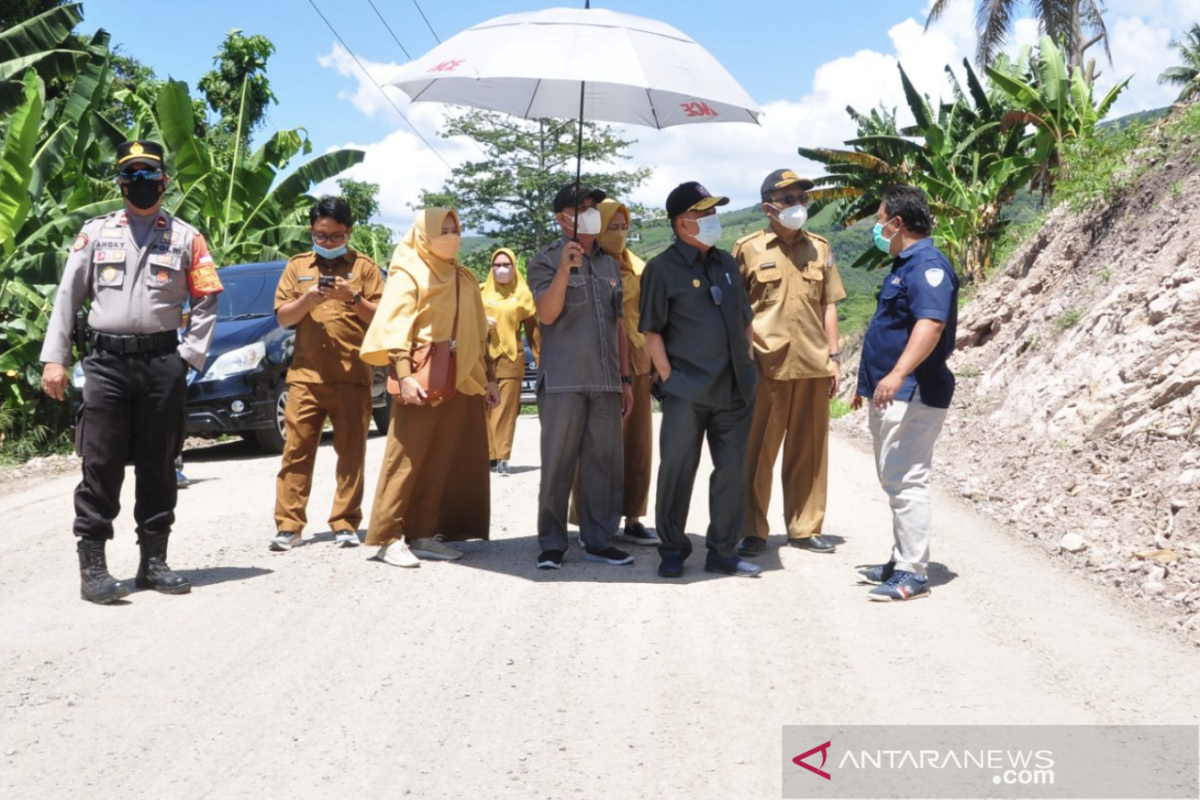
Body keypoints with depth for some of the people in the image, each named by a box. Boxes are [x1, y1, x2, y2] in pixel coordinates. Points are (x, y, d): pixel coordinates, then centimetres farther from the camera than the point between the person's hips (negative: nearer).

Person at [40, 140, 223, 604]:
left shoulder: (185, 237, 9)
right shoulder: (95, 232, 10)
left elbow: (206, 302, 7)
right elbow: (67, 298, 8)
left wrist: (190, 354, -4)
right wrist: (54, 358, 1)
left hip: (163, 362, 0)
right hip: (107, 361, 0)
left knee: (158, 466, 6)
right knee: (101, 464, -3)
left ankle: (153, 561, 15)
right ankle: (92, 565, 1)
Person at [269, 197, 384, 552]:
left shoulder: (364, 266, 8)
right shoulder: (297, 266, 14)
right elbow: (283, 317, 9)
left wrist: (353, 298, -13)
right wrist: (308, 299, -9)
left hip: (352, 376, -1)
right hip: (305, 375, 1)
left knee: (351, 452, 0)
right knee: (296, 451, -1)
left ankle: (345, 524, 6)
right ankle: (288, 525, 2)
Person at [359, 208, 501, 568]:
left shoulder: (464, 278, 18)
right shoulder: (408, 274, 0)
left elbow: (478, 333, 21)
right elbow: (395, 329, -9)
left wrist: (488, 377, 16)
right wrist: (404, 376, -20)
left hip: (463, 382, 6)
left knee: (444, 463, 4)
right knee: (407, 458, -6)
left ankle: (424, 534, 10)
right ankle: (388, 538, -2)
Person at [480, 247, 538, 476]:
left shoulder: (523, 294, 8)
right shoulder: (481, 291, 12)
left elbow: (532, 330, 7)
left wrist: (540, 360, 2)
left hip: (511, 358, -1)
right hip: (483, 356, 1)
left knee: (506, 410, -5)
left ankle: (503, 457, -3)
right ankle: (489, 455, 2)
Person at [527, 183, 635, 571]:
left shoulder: (610, 263, 16)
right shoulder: (547, 260, 1)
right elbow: (546, 313, -12)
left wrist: (625, 378, 15)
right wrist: (565, 269, -24)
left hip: (606, 382, 5)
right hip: (563, 381, -5)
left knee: (605, 463, 5)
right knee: (558, 464, -1)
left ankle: (598, 540, 13)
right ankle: (551, 543, 7)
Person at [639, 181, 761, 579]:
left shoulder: (726, 263, 13)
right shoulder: (662, 269, -5)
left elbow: (746, 319, 20)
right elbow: (652, 331, -6)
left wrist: (747, 364, 12)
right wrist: (668, 378, -10)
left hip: (734, 389, 6)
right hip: (687, 392, -5)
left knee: (732, 469, 8)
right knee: (677, 470, 2)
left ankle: (723, 551, 19)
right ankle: (672, 550, 15)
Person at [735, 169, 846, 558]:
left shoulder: (819, 249, 12)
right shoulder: (748, 248, 1)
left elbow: (828, 305, 14)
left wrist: (834, 356, 9)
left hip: (813, 366, 4)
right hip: (766, 366, -3)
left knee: (809, 452, 9)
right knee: (757, 451, 2)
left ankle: (805, 528, 21)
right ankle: (752, 531, 12)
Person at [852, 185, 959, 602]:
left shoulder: (927, 265, -15)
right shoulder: (904, 265, 19)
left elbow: (931, 324, -30)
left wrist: (897, 374, -40)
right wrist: (869, 380, 30)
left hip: (912, 395, -11)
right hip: (891, 394, 11)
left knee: (906, 481, -10)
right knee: (895, 481, 16)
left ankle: (912, 574, -6)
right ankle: (902, 561, 25)